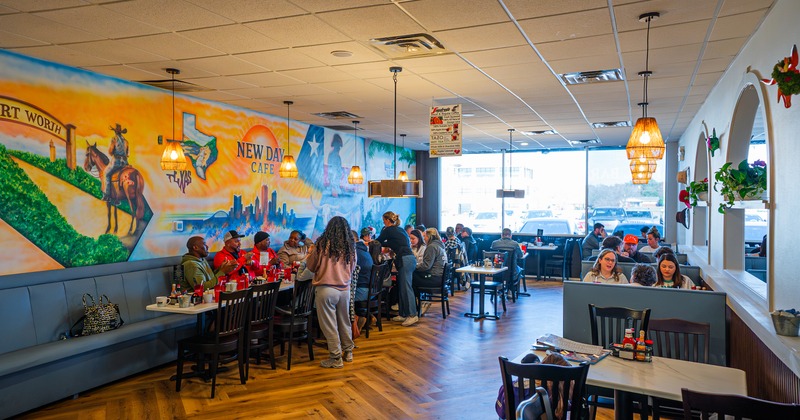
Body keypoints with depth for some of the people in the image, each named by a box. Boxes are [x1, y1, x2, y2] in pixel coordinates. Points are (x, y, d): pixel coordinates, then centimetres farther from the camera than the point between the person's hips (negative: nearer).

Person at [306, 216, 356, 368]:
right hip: (344, 289, 4)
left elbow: (310, 266, 3)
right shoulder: (350, 246, 1)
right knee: (344, 322, 19)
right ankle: (348, 352, 32)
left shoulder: (323, 244, -8)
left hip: (326, 289, -4)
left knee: (329, 325, 5)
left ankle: (336, 358, 11)